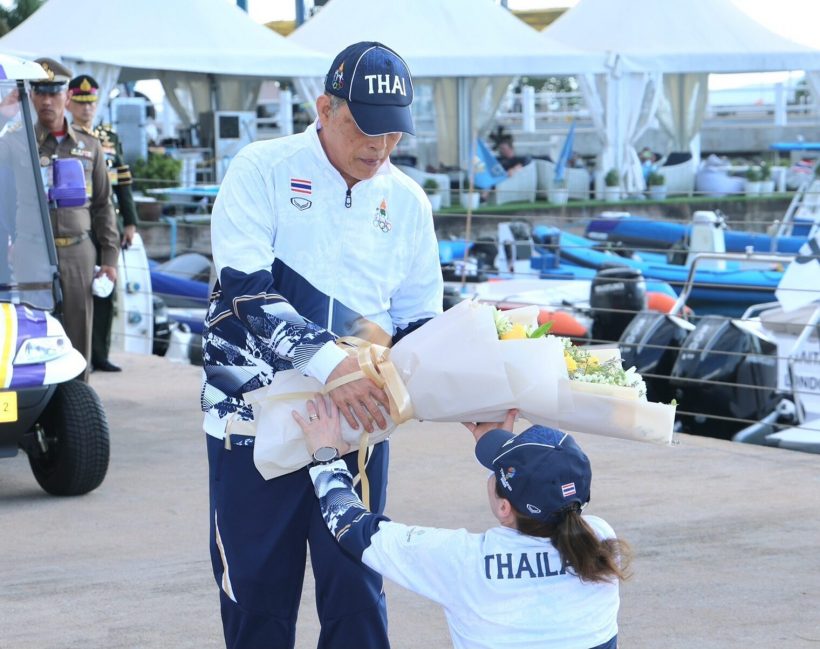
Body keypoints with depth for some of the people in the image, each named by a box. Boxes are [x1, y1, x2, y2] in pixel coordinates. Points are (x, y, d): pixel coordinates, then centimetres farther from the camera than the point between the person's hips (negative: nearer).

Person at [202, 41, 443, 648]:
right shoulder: (264, 169, -5)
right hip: (255, 416, -3)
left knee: (357, 594, 3)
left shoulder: (407, 200, 8)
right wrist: (330, 363, -29)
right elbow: (246, 288, -17)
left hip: (357, 423, 3)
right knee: (257, 595, 4)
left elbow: (419, 321, 14)